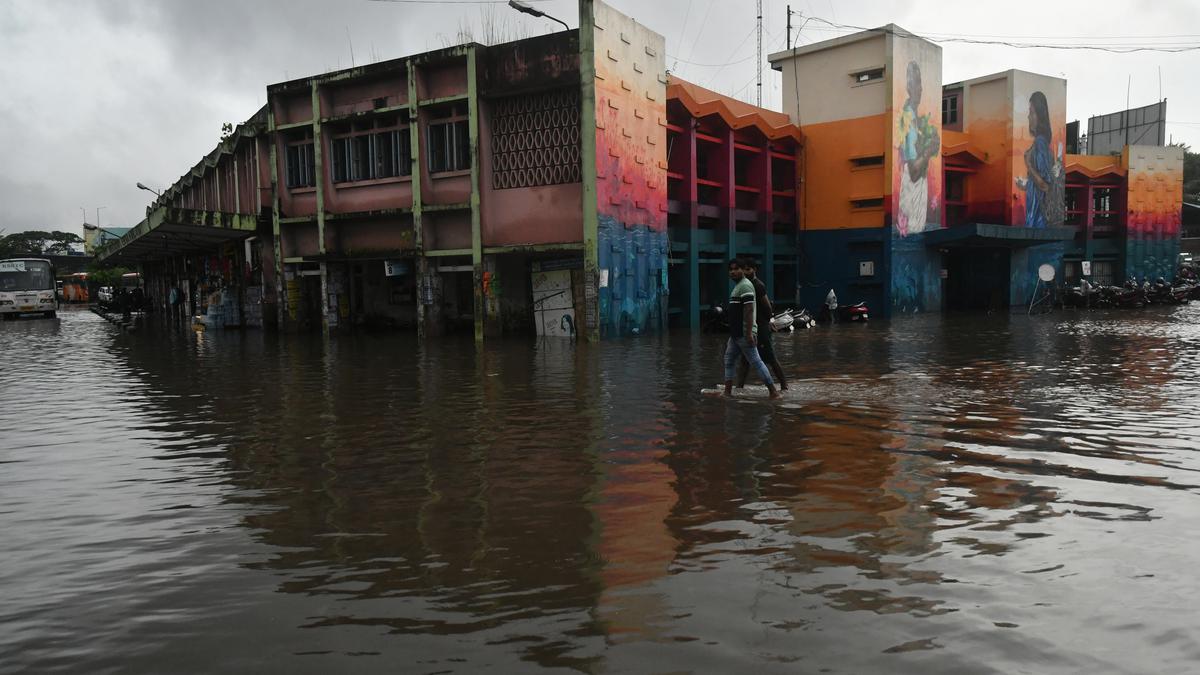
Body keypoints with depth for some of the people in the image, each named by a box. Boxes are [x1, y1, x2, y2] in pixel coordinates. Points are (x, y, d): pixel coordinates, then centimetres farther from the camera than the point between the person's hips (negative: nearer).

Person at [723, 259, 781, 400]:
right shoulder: (737, 286, 19)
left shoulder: (745, 286, -13)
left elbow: (749, 310, -22)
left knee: (756, 362, -8)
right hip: (736, 334, 10)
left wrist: (749, 333, -27)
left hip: (744, 334, -10)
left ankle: (773, 391, -4)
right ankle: (727, 392, 16)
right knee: (729, 360, 12)